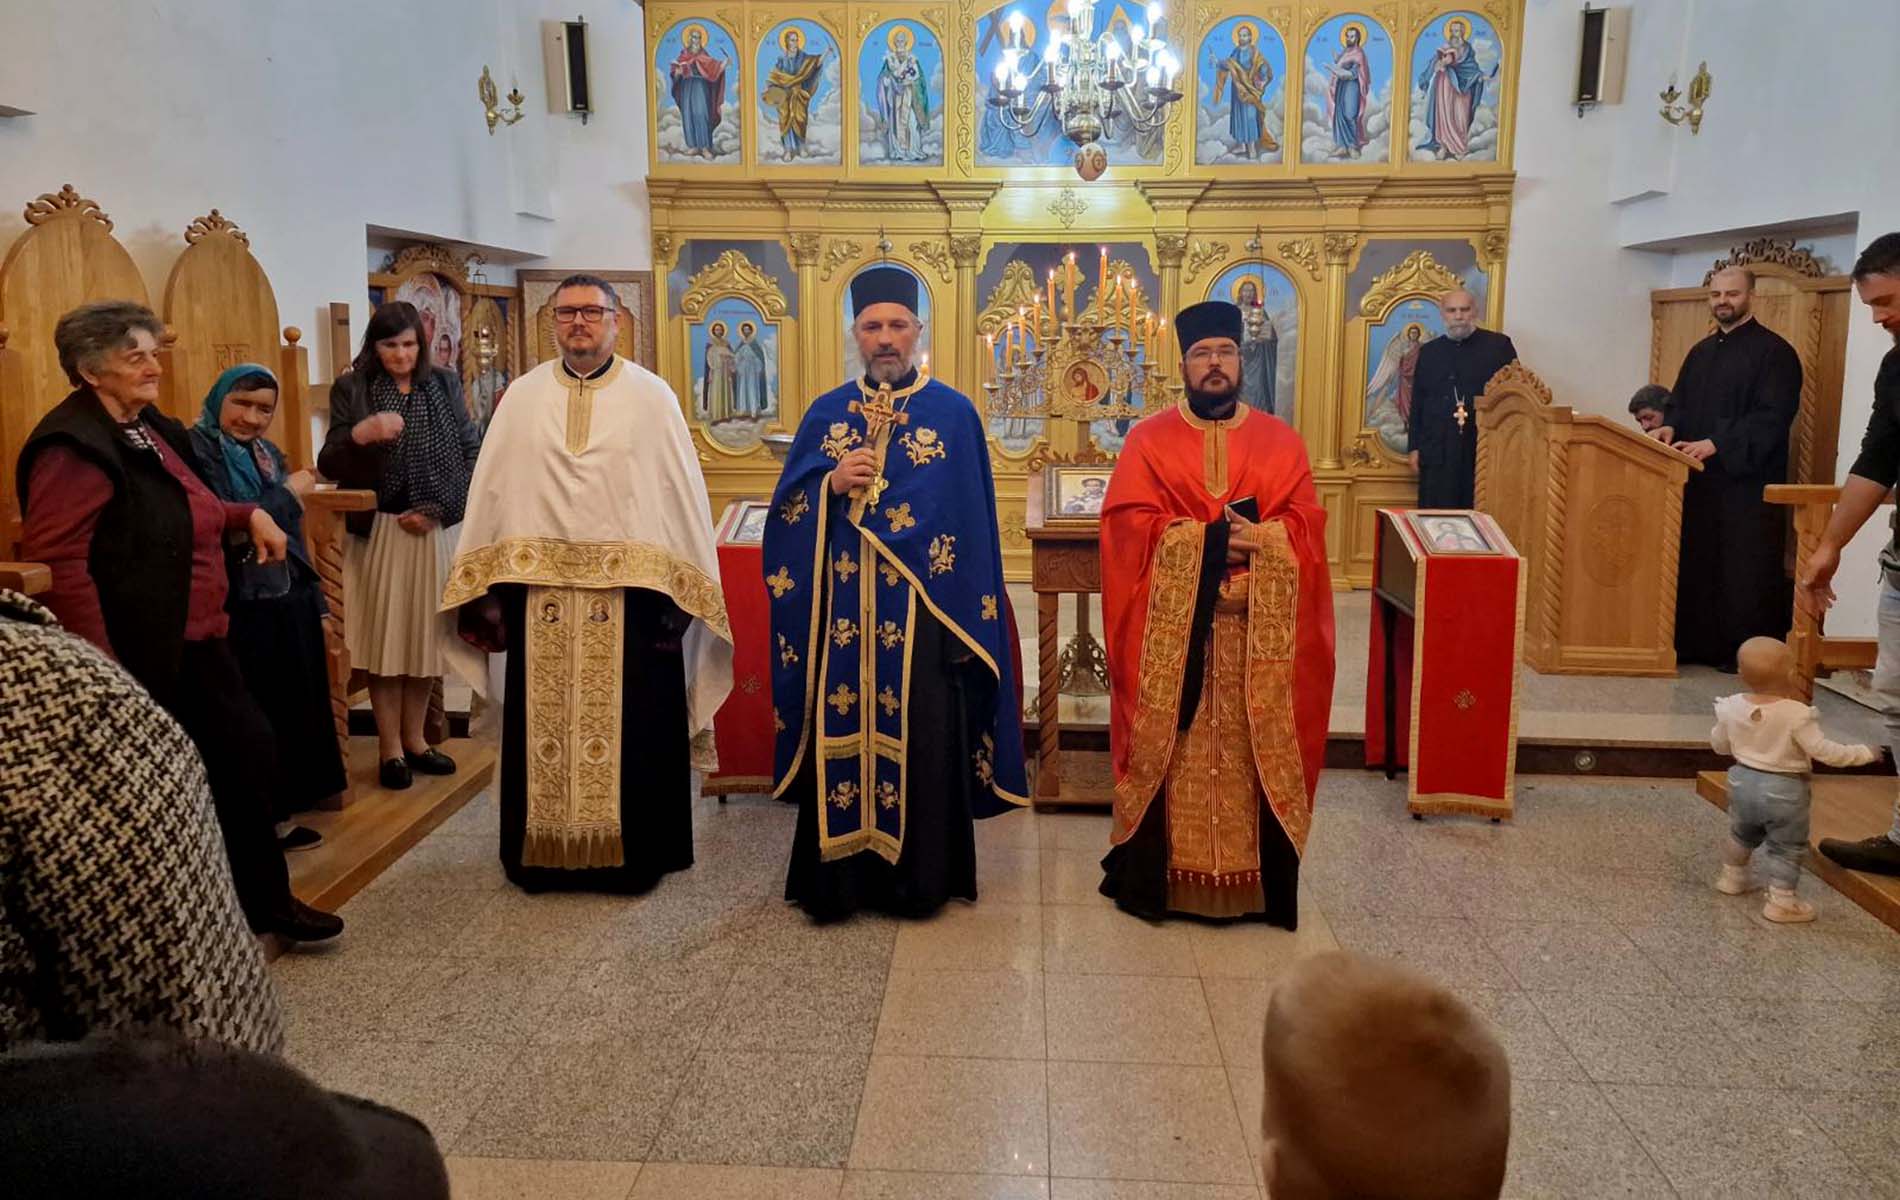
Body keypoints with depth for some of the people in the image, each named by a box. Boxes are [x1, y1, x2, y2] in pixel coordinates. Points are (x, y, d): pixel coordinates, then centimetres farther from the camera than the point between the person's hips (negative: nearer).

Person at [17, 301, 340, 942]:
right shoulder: (74, 446, -17)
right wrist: (103, 668, -27)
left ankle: (265, 900, 27)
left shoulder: (152, 429, 12)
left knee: (249, 754, 13)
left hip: (198, 639, 9)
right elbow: (57, 563, -24)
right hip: (141, 655, -9)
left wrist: (248, 515, 13)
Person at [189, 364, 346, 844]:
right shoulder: (196, 450, -11)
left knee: (291, 712, 13)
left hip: (288, 604, 8)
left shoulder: (268, 453, 13)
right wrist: (289, 493, -10)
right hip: (238, 610, -8)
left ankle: (278, 816, 25)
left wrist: (316, 602, 16)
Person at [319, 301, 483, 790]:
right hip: (378, 531, -2)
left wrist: (438, 508, -7)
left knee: (428, 634, 7)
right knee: (386, 636, 0)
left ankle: (415, 739, 21)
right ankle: (389, 748, 10)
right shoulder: (351, 389, 0)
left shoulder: (445, 384, 6)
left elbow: (472, 452, 3)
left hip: (436, 529, 2)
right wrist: (359, 435, -24)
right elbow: (328, 465, -4)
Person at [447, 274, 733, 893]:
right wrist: (488, 591, -1)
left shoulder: (651, 396, 1)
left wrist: (683, 593, -7)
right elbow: (491, 494, 6)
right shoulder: (523, 396, 8)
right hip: (540, 593, 2)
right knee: (543, 728, 8)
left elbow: (682, 496, -2)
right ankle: (542, 852, 22)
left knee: (630, 730, 4)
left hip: (630, 593, -2)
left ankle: (629, 854, 18)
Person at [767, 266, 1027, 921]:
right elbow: (787, 511, 9)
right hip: (840, 617, 2)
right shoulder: (825, 414, 11)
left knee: (920, 742, 2)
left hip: (921, 617, -2)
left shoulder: (954, 414, 3)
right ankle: (839, 878, 16)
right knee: (841, 739, 4)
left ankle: (918, 878, 16)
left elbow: (973, 526, 0)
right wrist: (830, 485, -10)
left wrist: (965, 618, -6)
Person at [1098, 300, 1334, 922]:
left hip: (1258, 631, 1)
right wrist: (1208, 540, -13)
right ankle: (1161, 874, 12)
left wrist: (1257, 538, -16)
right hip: (1170, 629, -1)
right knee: (1170, 749, 2)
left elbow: (1306, 525, 3)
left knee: (1253, 751, 4)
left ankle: (1252, 879, 14)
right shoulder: (1148, 439, 5)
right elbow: (1125, 521, -5)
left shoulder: (1281, 440, 10)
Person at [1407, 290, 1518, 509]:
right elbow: (1417, 403, 15)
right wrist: (1414, 447, 9)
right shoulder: (1429, 351, 14)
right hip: (1438, 453, 3)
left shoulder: (1499, 345, 4)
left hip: (1485, 450, -2)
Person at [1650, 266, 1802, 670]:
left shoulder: (1774, 352, -5)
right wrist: (1670, 426, -7)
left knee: (1744, 572, -5)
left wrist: (1717, 444, -25)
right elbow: (1679, 402, 17)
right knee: (1696, 564, 6)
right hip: (1700, 479, 7)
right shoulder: (1701, 352, 17)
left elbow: (1773, 417, -14)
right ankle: (1696, 645, 13)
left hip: (1748, 483, -7)